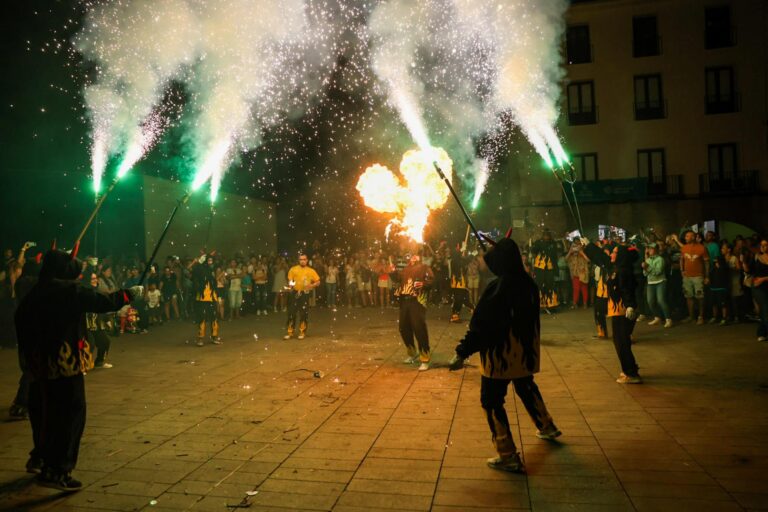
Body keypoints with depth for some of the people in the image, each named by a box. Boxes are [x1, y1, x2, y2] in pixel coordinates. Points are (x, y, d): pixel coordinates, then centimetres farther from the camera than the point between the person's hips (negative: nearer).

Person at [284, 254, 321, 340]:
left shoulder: (311, 271, 4)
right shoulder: (293, 269, 3)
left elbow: (318, 282, 6)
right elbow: (290, 280, 5)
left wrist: (311, 285, -12)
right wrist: (290, 286, -16)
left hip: (305, 294, 0)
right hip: (295, 293, 0)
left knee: (304, 314, 4)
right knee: (291, 313, 0)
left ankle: (302, 332, 17)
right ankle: (290, 332, 10)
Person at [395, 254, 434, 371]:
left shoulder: (424, 267, 9)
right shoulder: (404, 270, 24)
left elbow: (431, 279, -2)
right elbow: (398, 279, 25)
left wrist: (423, 284, -19)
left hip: (417, 301, -6)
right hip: (404, 301, 6)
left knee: (419, 329, -12)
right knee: (404, 329, 9)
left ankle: (425, 360, -4)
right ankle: (412, 354, 30)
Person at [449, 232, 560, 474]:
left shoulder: (497, 287, -22)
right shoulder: (528, 283, -1)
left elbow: (480, 325, -23)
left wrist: (462, 353, -18)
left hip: (501, 354, -8)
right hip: (525, 352, 8)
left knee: (492, 401, 4)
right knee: (526, 387, 30)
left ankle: (508, 456, 4)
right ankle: (546, 426, 49)